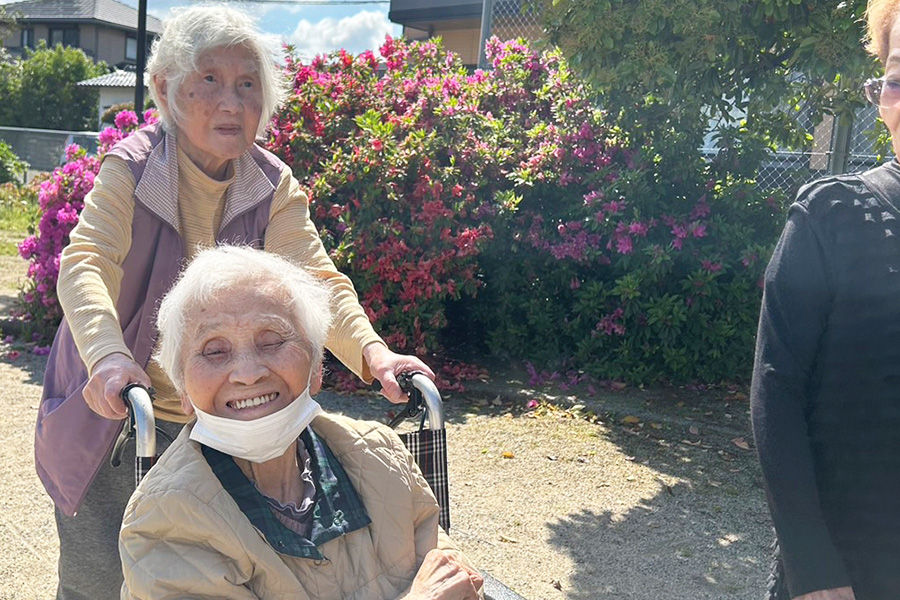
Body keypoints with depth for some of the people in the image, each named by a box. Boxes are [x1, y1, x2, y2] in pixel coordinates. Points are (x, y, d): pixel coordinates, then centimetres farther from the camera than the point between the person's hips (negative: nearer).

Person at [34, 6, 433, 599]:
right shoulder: (131, 166, -15)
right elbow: (86, 263, -28)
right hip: (111, 419, -2)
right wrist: (108, 356, -48)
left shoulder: (274, 186, -8)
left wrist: (370, 350, -38)